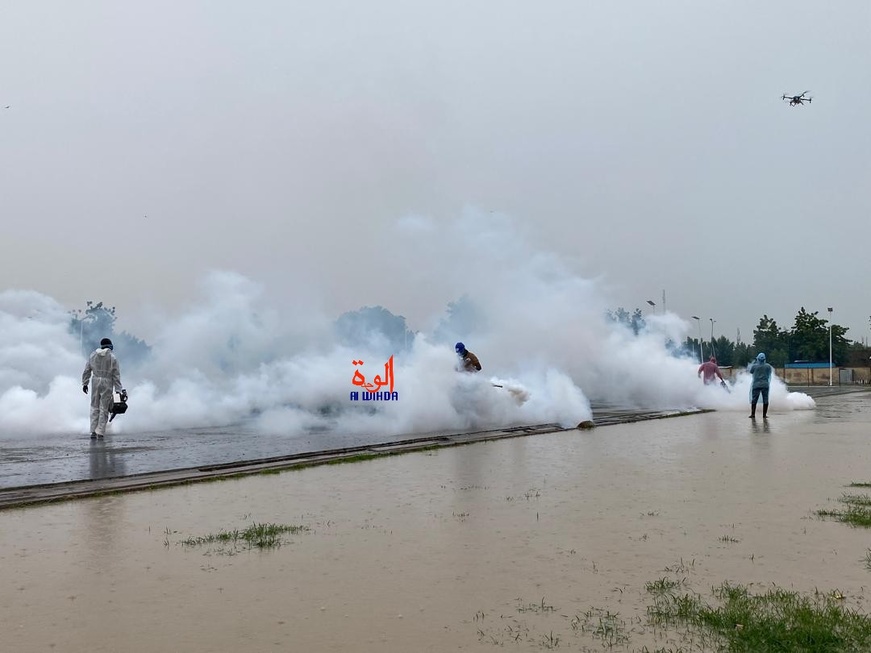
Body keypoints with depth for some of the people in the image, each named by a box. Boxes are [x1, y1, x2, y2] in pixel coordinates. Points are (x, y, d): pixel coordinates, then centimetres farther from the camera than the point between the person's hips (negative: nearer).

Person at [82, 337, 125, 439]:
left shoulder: (93, 355, 5)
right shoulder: (112, 358, -4)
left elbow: (87, 371, 9)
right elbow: (116, 375, -4)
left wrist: (85, 383, 17)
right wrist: (118, 390, -1)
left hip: (95, 382, 3)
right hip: (107, 383, -3)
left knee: (94, 407, 12)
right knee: (104, 408, 4)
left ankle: (93, 431, 8)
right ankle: (100, 432, 1)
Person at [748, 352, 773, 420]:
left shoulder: (754, 366, -5)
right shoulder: (768, 366, -2)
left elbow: (751, 371, 15)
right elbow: (769, 374, 10)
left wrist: (754, 362, 20)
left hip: (756, 385, -1)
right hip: (765, 385, 1)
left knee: (754, 400, 4)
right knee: (765, 400, 6)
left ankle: (753, 414, 1)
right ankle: (764, 415, 5)